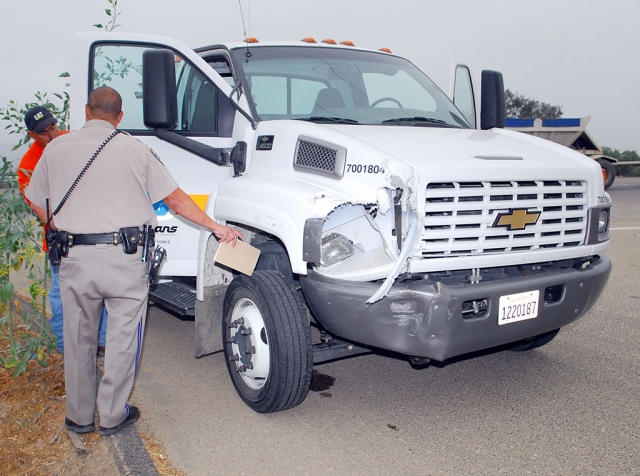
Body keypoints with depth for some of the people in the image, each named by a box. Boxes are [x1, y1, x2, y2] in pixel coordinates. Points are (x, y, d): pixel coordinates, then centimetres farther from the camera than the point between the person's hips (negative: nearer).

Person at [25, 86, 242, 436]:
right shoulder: (134, 149, -1)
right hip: (125, 257, -2)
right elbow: (174, 198, 1)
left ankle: (79, 416, 29)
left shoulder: (56, 149, 5)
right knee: (123, 337, 10)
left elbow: (37, 203, 11)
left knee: (77, 339, 17)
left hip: (74, 258, 3)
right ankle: (113, 415, 20)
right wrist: (215, 227, 8)